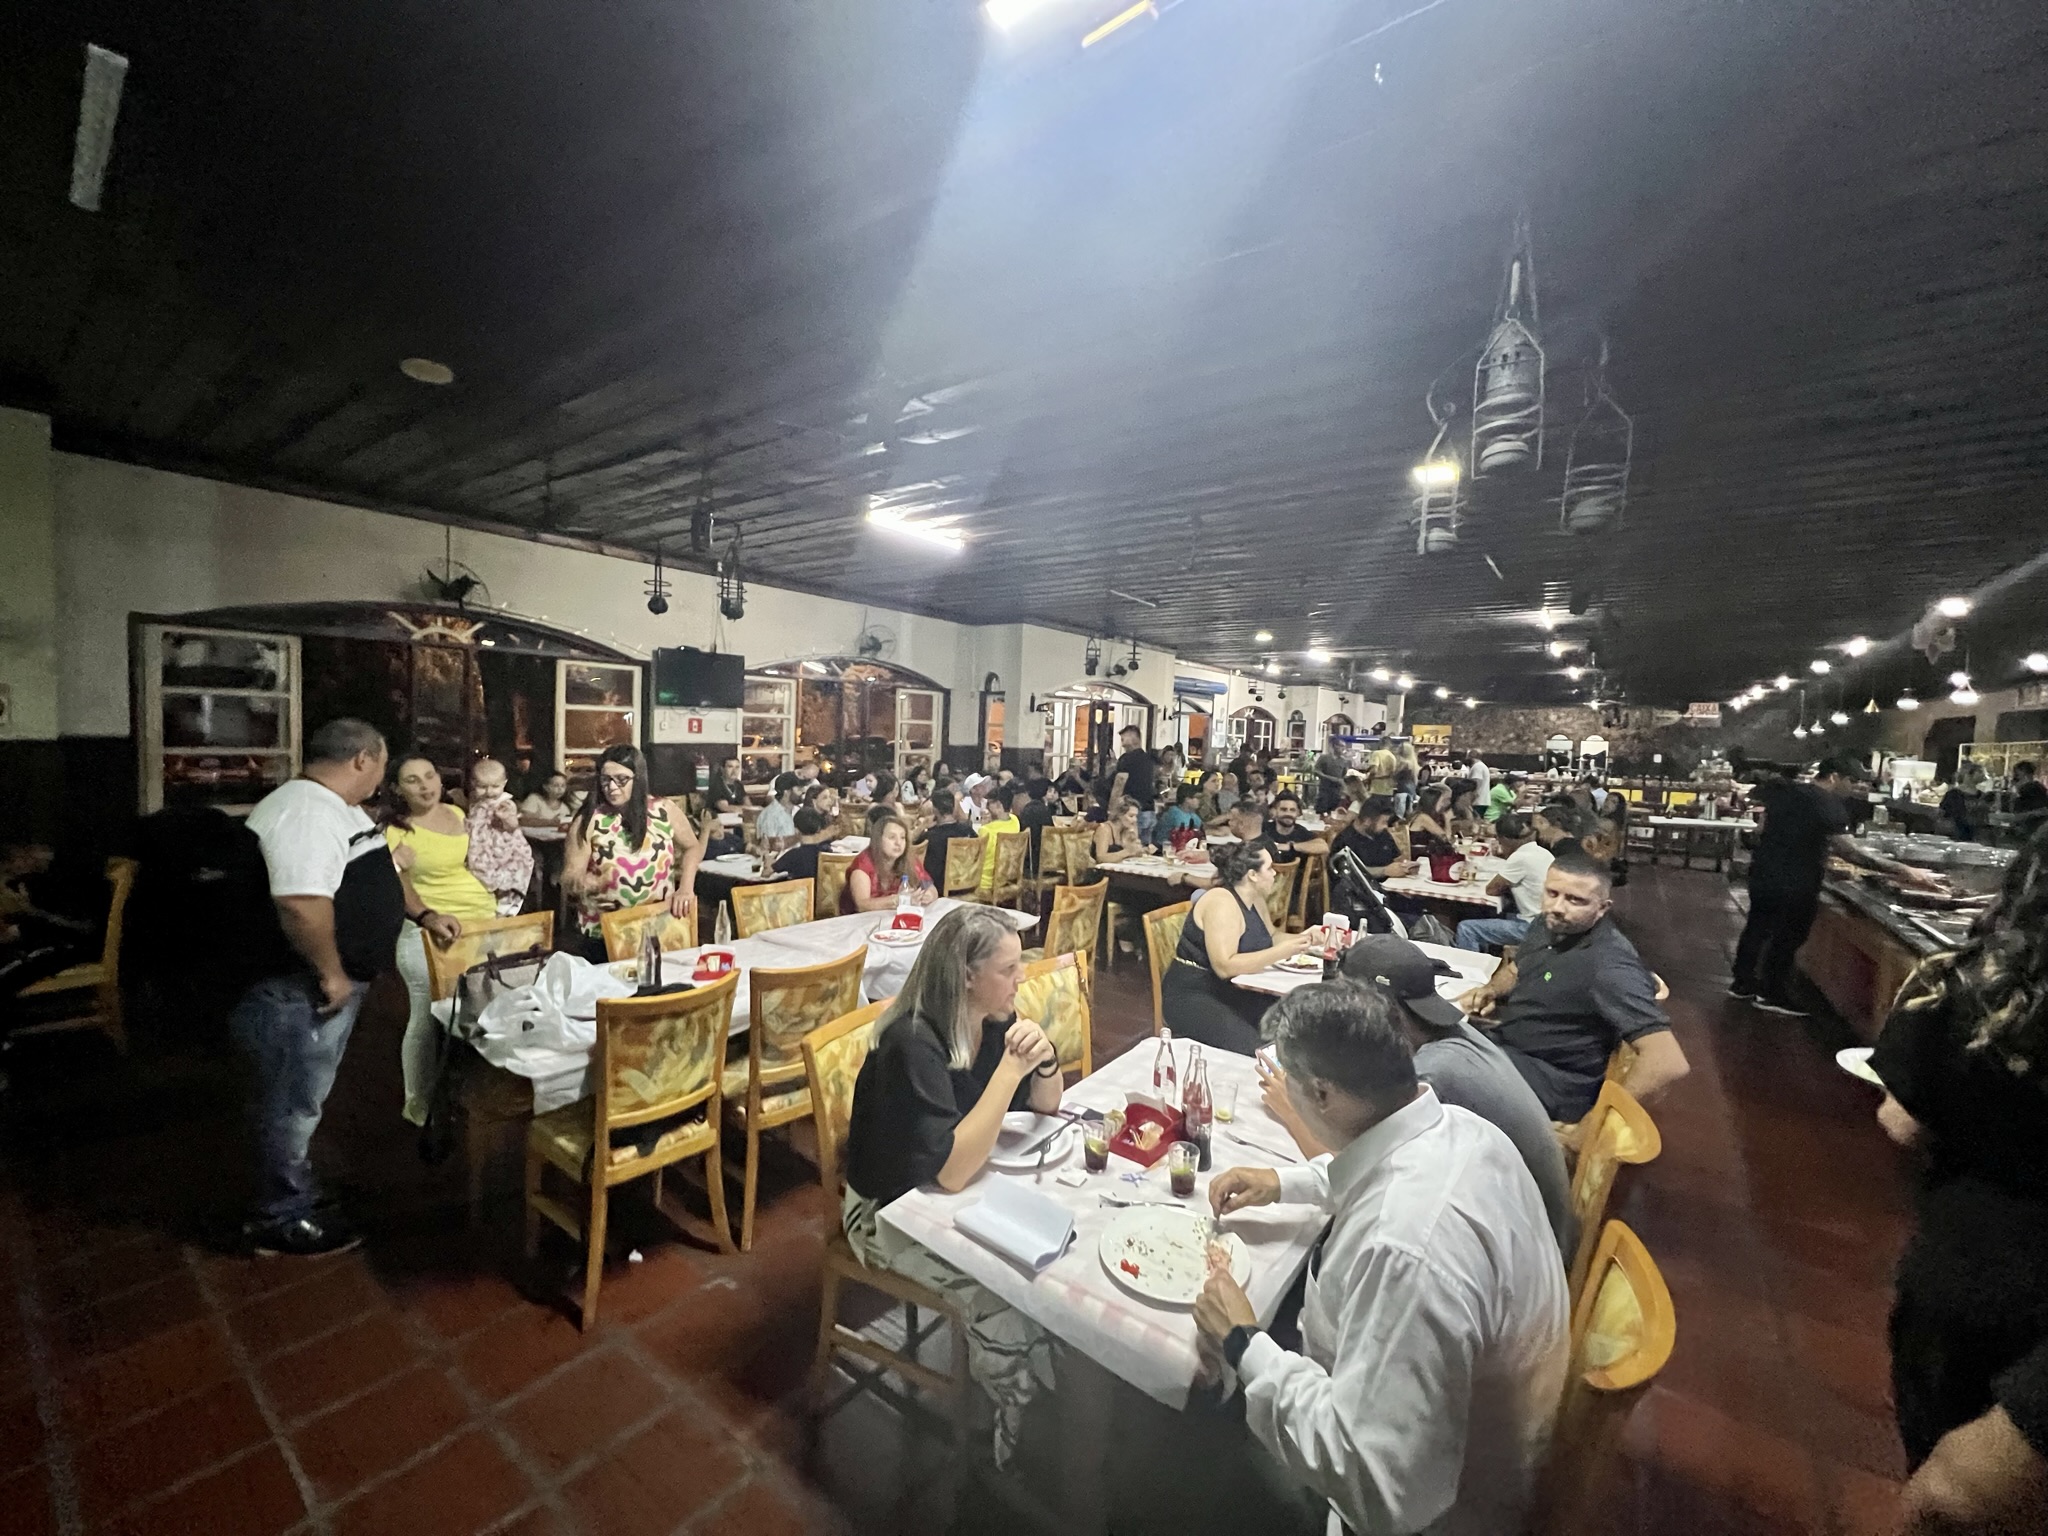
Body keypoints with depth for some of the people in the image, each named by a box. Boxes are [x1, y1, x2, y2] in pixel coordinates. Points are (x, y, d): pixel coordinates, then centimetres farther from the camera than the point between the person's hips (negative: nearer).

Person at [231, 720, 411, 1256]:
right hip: (300, 990, -11)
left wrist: (422, 915, 19)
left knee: (303, 1098, 24)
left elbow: (378, 873, 24)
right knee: (293, 1103, 5)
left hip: (331, 986, 11)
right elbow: (302, 904, -34)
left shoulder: (340, 809, 12)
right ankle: (281, 1221, 22)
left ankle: (300, 1187, 40)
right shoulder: (306, 812, -25)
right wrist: (331, 973, -25)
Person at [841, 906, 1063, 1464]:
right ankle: (1024, 1425, 9)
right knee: (1005, 1289, -20)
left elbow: (1047, 1105, 1)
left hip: (960, 1191, 7)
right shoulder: (913, 1043, -31)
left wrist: (1043, 1057, -21)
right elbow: (952, 1171, -33)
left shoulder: (993, 1019, -9)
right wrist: (1010, 1068, -36)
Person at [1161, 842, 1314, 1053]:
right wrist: (1281, 952, -28)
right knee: (1250, 1048, -28)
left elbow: (1266, 940, 23)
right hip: (1192, 996, -9)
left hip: (1230, 991, 9)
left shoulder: (1254, 899, 7)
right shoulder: (1222, 903, -21)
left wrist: (1299, 939, 4)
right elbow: (1225, 966, -29)